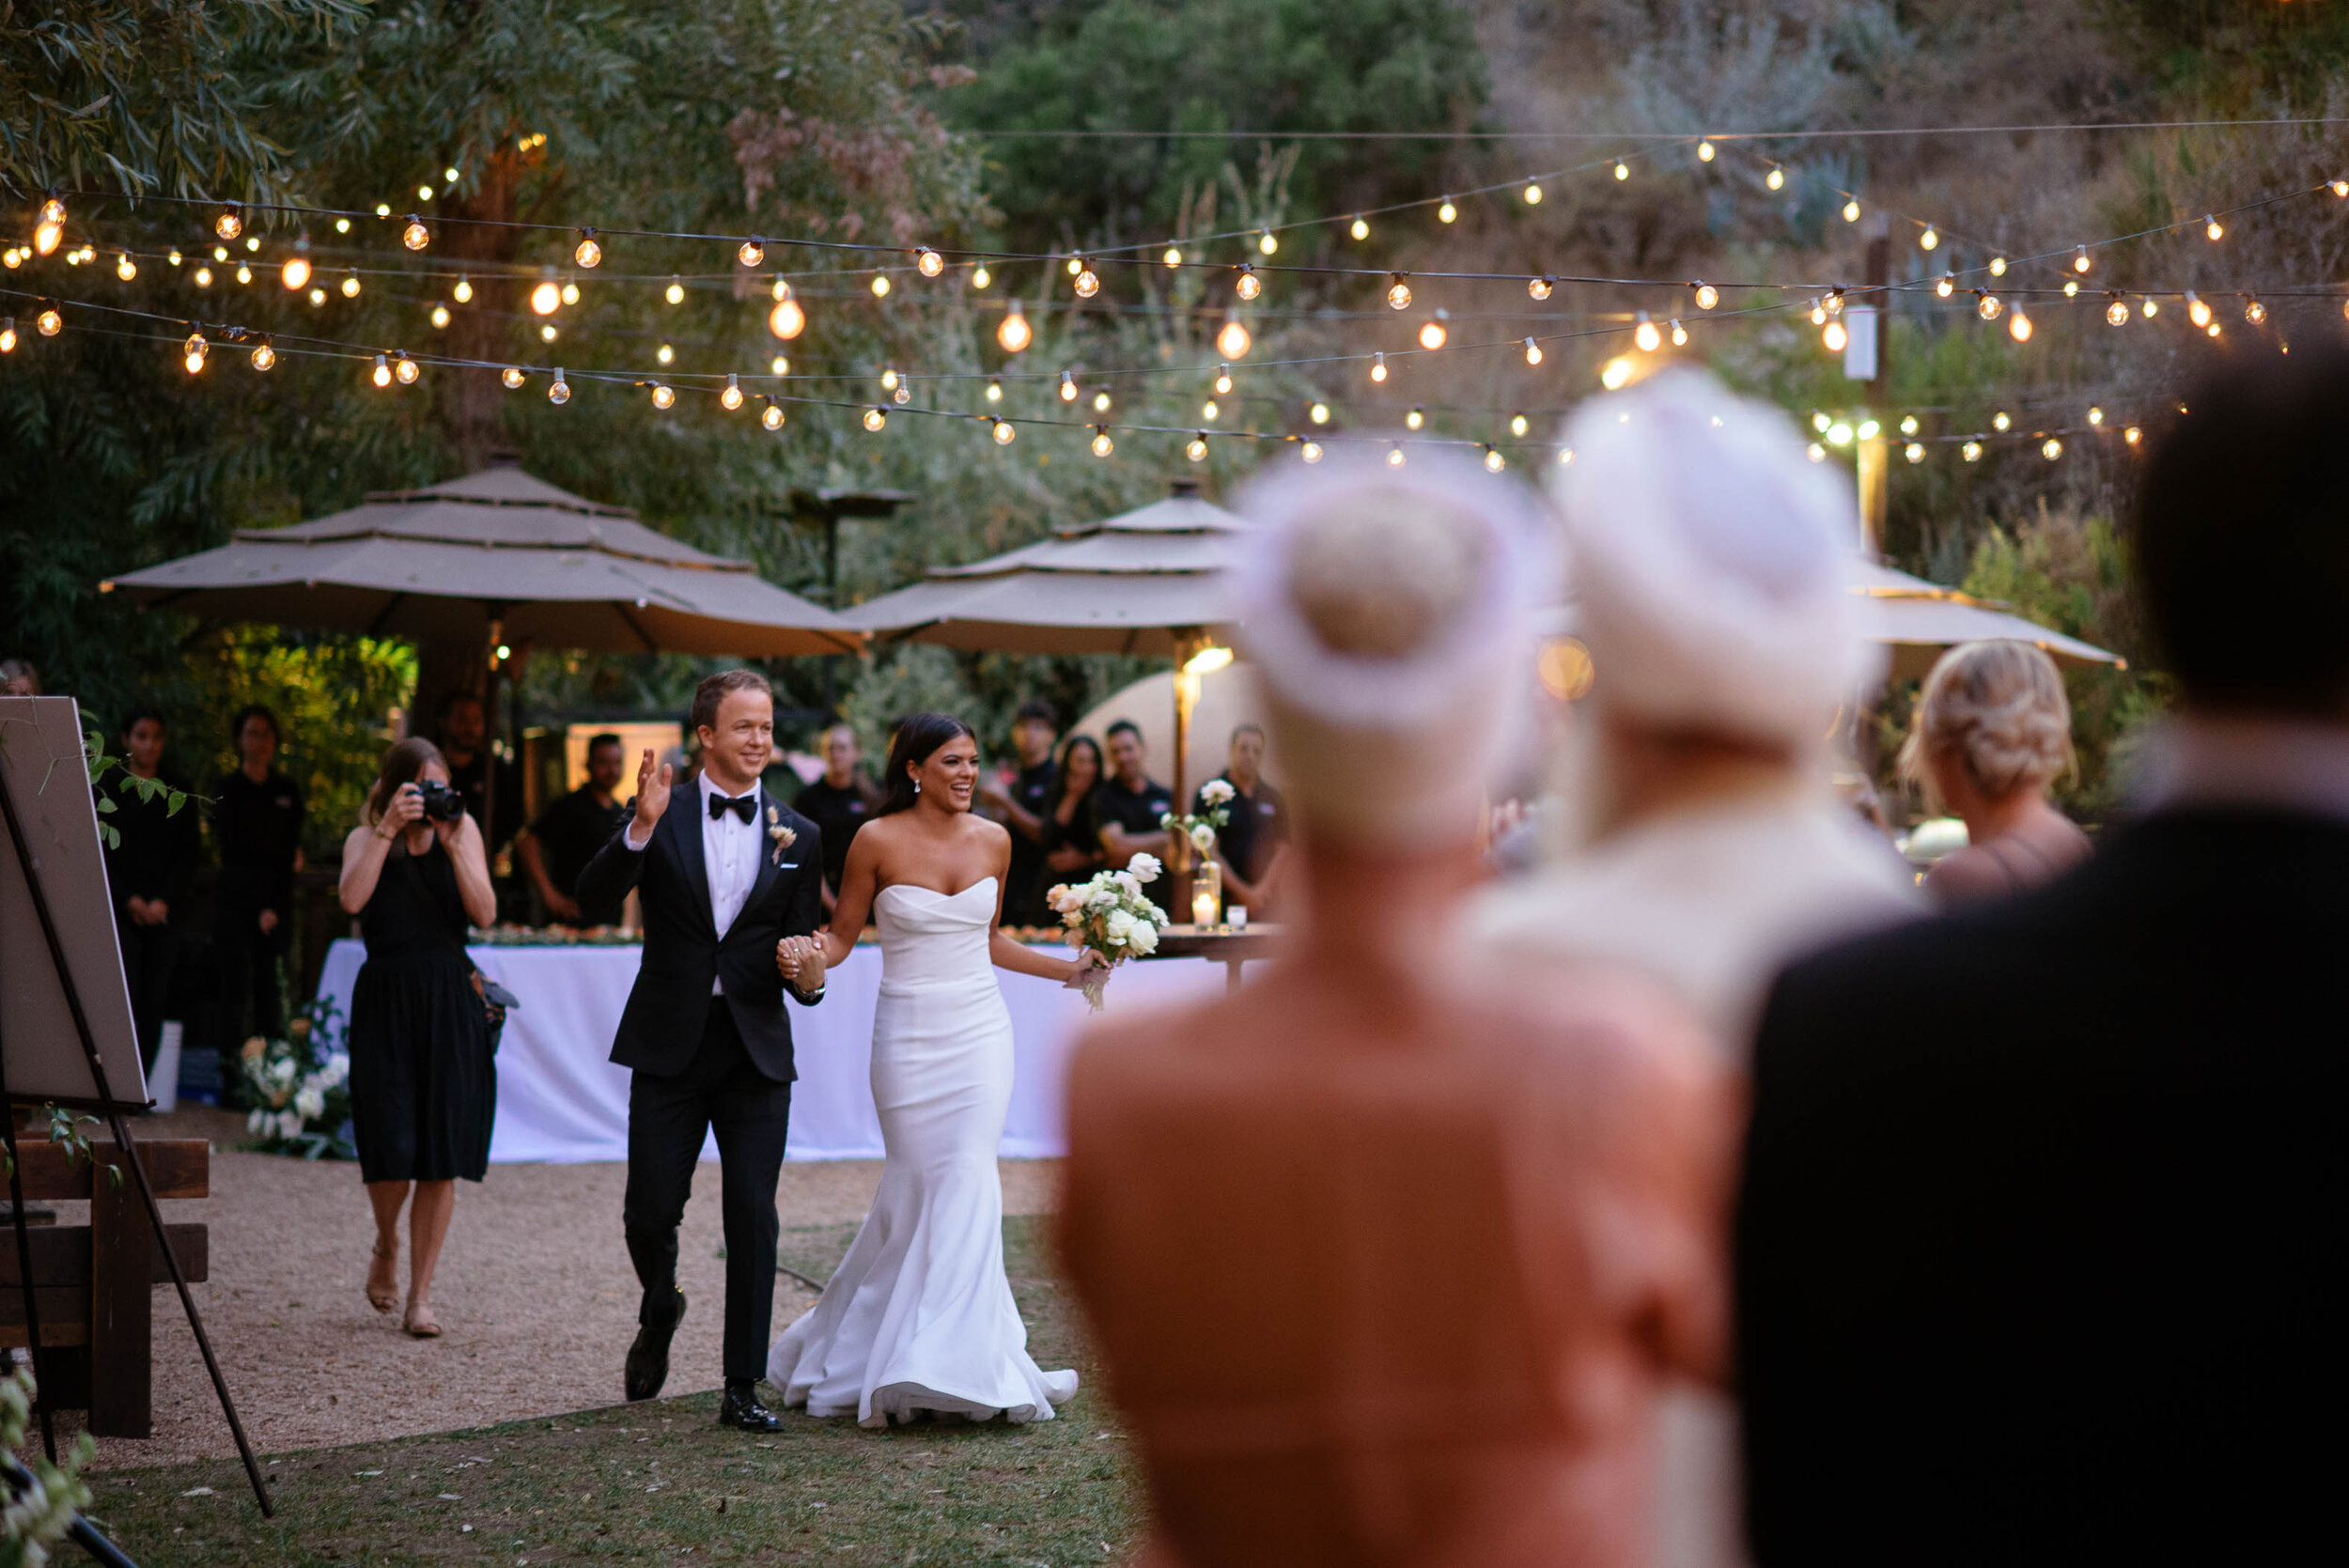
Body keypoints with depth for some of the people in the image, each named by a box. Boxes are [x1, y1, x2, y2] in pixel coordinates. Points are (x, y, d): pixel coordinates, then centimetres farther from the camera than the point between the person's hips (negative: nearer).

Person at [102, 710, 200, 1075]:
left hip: (164, 912, 3)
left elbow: (190, 854, 9)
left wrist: (164, 901, -4)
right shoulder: (108, 789, 6)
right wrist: (129, 899, -8)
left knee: (153, 1004, -2)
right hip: (120, 909, -3)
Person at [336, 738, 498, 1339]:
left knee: (442, 1156, -2)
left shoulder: (463, 828, 8)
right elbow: (352, 899, -16)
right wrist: (388, 830, -17)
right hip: (386, 1001, -1)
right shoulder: (365, 837, 5)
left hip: (450, 1002, 1)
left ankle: (420, 1296, 7)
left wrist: (452, 842, -11)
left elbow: (484, 913, -4)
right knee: (393, 1151, -9)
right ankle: (385, 1246, 24)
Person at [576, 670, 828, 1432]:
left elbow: (802, 944, 9)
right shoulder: (660, 818, 1)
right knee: (650, 1211, 2)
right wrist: (640, 828, -26)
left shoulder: (799, 836, 8)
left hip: (756, 1051, 1)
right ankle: (658, 1314, 35)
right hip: (670, 1046, -1)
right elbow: (593, 900, -12)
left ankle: (742, 1389, 5)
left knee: (753, 1220, -3)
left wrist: (808, 976, -14)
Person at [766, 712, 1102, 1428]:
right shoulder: (878, 841, -5)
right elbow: (842, 935, 1)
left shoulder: (992, 840, 6)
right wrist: (808, 958, -20)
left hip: (980, 1031, 3)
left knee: (967, 1184, -7)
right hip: (909, 1034, -3)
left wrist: (1068, 968, 13)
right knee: (920, 1188, -1)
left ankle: (954, 1362, -4)